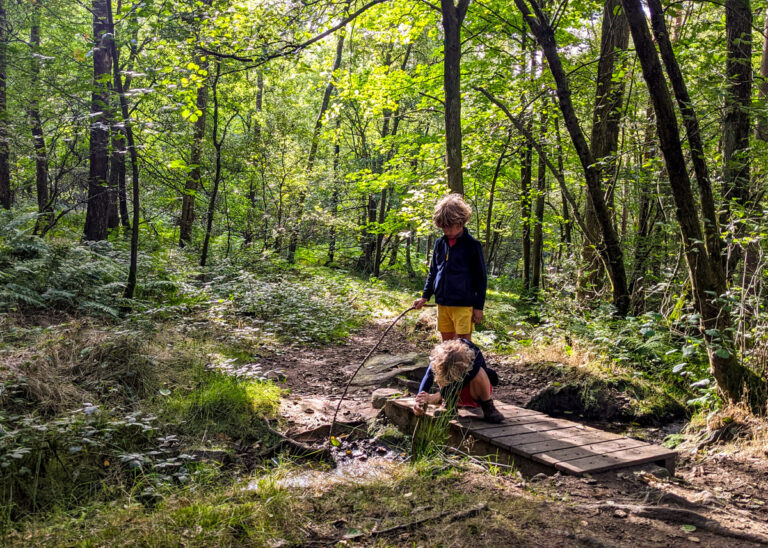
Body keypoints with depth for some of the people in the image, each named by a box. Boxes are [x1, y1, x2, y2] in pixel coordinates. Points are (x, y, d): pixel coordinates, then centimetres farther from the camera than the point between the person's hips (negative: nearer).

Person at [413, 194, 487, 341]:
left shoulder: (472, 245, -7)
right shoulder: (440, 243, 8)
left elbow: (481, 278, -4)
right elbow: (433, 272, 18)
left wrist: (479, 306, -6)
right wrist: (425, 296, 13)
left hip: (463, 305, -5)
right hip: (442, 303, 5)